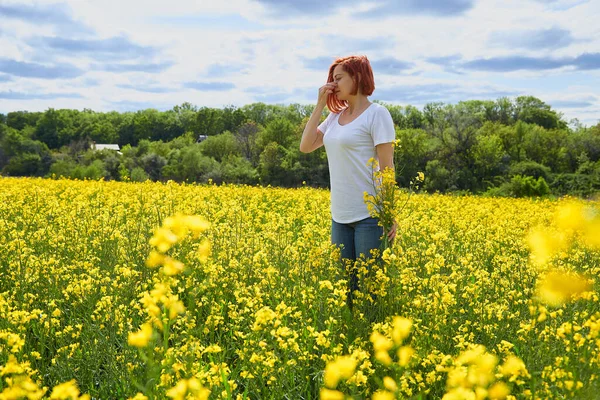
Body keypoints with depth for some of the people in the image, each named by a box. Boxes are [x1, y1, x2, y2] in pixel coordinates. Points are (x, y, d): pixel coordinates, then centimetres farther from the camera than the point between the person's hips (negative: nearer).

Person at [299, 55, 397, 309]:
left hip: (371, 214, -7)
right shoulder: (335, 116, 13)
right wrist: (320, 105, 4)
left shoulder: (377, 114, -7)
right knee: (344, 284, 11)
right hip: (340, 216, 7)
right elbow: (305, 147, 7)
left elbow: (387, 166, -10)